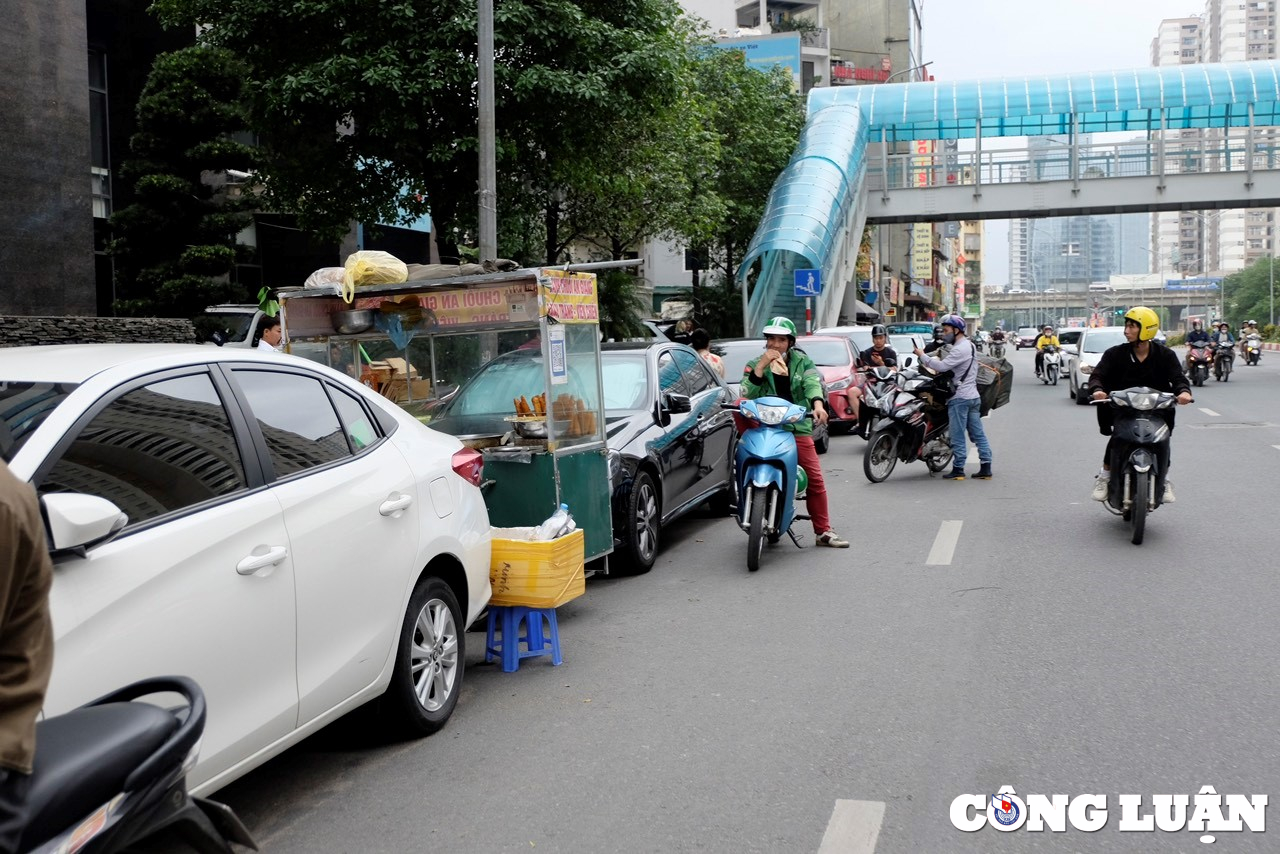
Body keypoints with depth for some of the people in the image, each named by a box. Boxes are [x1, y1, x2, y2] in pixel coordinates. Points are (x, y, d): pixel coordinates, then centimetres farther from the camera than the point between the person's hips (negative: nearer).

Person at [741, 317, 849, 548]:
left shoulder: (802, 362, 13)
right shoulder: (755, 364, 12)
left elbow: (812, 383, -7)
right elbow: (747, 394, -3)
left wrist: (818, 403, -28)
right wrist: (761, 366, -12)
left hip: (798, 428, 1)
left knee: (815, 479, -4)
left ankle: (823, 531, 3)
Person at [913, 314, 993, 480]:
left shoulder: (960, 349, -16)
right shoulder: (969, 345, 17)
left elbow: (942, 366, -24)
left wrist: (923, 356, -14)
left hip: (960, 398, -10)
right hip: (973, 396, 10)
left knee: (958, 436, -3)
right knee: (978, 434, 8)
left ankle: (958, 469, 1)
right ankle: (986, 467, 7)